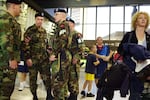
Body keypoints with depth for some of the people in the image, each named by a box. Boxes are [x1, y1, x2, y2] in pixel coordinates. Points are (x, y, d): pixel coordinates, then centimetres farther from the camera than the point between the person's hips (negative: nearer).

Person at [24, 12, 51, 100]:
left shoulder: (44, 31, 12)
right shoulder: (30, 30, -6)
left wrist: (49, 55, 15)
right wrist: (28, 58, -15)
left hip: (44, 58, 4)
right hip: (33, 58, -4)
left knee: (47, 77, 2)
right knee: (33, 78, 6)